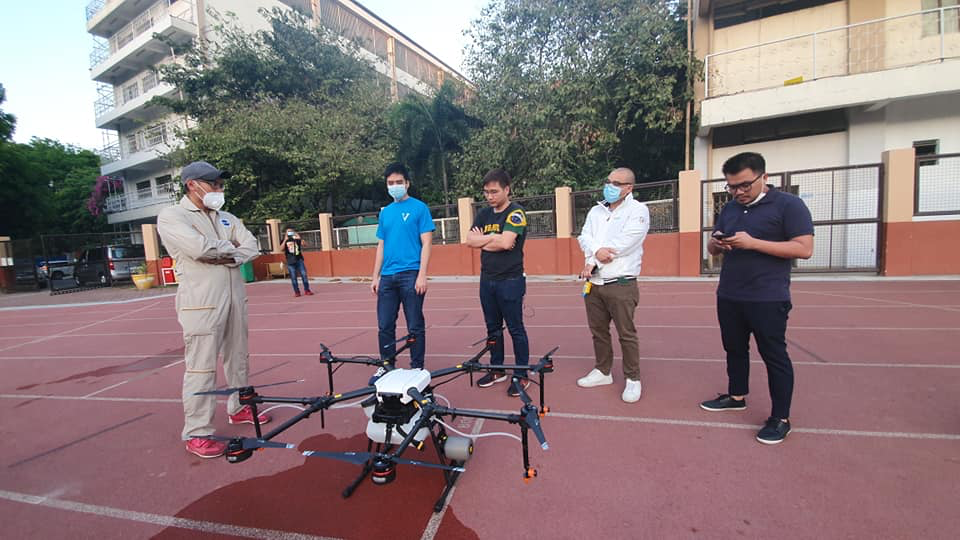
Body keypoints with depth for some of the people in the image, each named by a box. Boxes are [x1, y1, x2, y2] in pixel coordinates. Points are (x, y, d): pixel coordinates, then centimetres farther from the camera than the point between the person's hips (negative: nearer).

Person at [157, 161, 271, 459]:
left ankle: (238, 408, 31)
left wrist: (227, 257, -12)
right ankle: (196, 433, 6)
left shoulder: (227, 218, 15)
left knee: (238, 358, 14)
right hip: (201, 302, -6)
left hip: (235, 297, 7)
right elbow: (199, 247, -20)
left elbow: (252, 247, 5)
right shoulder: (171, 216, -3)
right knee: (201, 367, -4)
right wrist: (231, 247, -3)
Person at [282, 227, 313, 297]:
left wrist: (300, 239, -24)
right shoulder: (285, 240, 6)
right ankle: (296, 292, 5)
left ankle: (306, 290, 5)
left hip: (299, 260, 0)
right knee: (293, 277, 1)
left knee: (304, 275, -3)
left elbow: (303, 245, -9)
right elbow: (282, 249, -11)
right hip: (291, 262, 0)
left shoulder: (297, 239, 7)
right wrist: (285, 240, -20)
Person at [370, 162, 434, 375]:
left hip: (410, 275, -5)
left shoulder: (419, 208, -1)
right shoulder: (385, 212, 15)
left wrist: (422, 275, -15)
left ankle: (417, 368, 17)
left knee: (415, 326, 3)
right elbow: (381, 246, 17)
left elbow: (426, 244, -6)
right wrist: (375, 277, 11)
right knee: (385, 326, 9)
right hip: (387, 277, 5)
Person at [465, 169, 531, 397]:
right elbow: (470, 240, 0)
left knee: (515, 329, 2)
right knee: (493, 327, 15)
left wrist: (482, 241, -8)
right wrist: (493, 237, -12)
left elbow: (506, 242, -23)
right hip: (487, 280, 7)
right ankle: (497, 370, 30)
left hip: (510, 280, -7)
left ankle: (522, 375, 15)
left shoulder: (515, 213, -10)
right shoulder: (484, 214, 11)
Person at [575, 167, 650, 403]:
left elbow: (625, 243, -16)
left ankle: (633, 379, 16)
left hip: (621, 284, -6)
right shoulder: (596, 211, 15)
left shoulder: (638, 210, -3)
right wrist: (596, 251, -20)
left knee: (626, 334, 0)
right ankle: (603, 371, 30)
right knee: (598, 331, 14)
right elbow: (585, 238, 3)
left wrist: (592, 262, -13)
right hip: (594, 284, 6)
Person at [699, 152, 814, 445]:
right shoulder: (729, 208, 12)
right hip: (728, 297, 7)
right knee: (734, 349, 18)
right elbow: (712, 247, 17)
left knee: (774, 356, 3)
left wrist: (753, 243, -24)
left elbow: (804, 249, -16)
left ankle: (781, 418, 15)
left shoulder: (788, 204, -8)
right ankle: (736, 396, 36)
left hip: (767, 299, -6)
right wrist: (716, 244, -8)